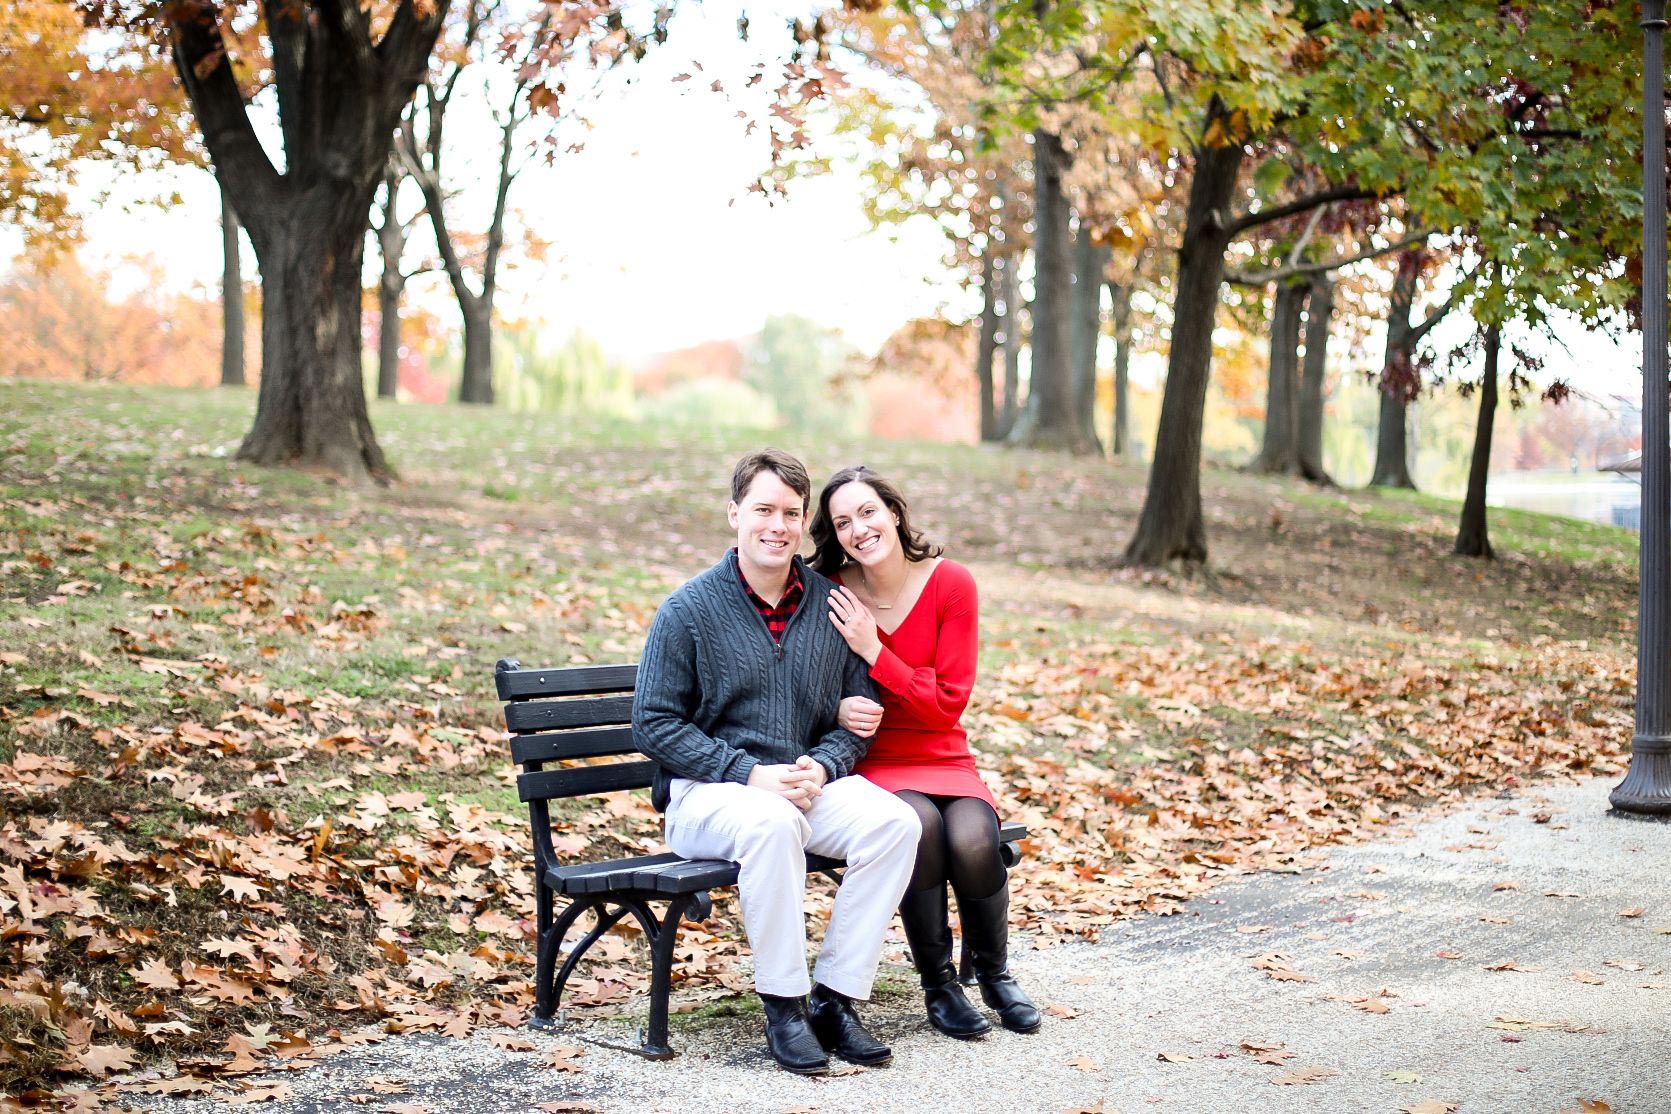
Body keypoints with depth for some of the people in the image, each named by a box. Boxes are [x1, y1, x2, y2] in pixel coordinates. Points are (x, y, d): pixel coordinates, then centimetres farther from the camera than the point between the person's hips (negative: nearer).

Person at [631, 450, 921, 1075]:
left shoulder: (831, 606, 7)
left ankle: (835, 999, -17)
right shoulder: (689, 610, -3)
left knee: (895, 821, -24)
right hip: (707, 792, -4)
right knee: (772, 823, -38)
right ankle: (783, 1006, -24)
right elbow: (654, 724, -6)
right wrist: (750, 774, -16)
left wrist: (822, 767, -11)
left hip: (813, 783, 4)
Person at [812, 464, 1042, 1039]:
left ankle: (995, 974, -1)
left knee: (971, 838, -31)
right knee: (919, 823, -34)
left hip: (944, 761, 1)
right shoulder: (829, 594, -3)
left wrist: (872, 651, -17)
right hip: (870, 766, 0)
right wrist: (838, 708, -17)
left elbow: (948, 702, -8)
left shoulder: (950, 583, -5)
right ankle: (938, 986, -15)